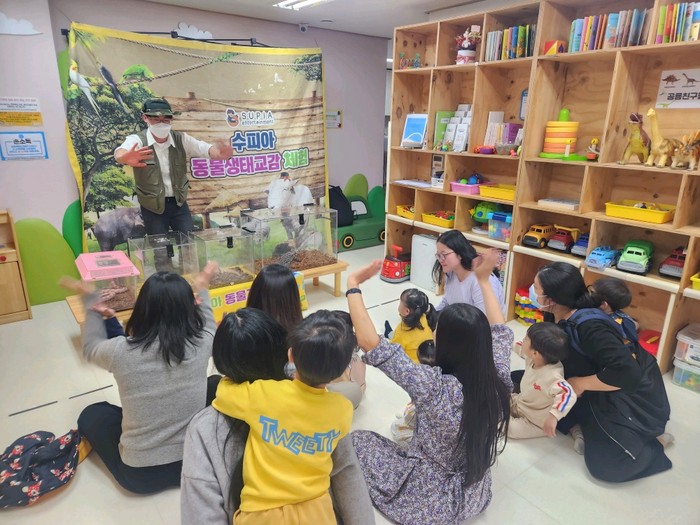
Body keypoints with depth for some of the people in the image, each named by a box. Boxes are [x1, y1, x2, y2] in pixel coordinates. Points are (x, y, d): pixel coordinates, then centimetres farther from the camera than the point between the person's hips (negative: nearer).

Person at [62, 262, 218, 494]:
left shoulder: (121, 351, -21)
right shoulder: (200, 343, -18)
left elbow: (90, 347, 5)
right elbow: (208, 325, 9)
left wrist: (90, 301, 18)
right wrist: (201, 289, 24)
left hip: (139, 475, 0)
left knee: (91, 415, 23)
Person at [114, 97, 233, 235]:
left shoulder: (181, 139, -5)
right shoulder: (137, 140, -13)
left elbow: (206, 149, -16)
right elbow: (120, 152, -33)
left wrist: (220, 153, -43)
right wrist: (126, 158, -61)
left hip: (179, 203, 2)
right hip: (152, 206, -2)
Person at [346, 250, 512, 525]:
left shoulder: (435, 387, -35)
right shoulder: (499, 380, -18)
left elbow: (369, 342, -32)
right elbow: (501, 332, 2)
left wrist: (353, 286, -22)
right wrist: (484, 280, 8)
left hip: (431, 502, -5)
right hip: (476, 495, 6)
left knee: (357, 440, 9)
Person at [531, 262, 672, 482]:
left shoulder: (589, 328, -35)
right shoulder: (557, 316, -9)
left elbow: (628, 373, -39)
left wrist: (580, 383, -27)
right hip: (600, 393, 9)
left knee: (605, 465, -11)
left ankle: (652, 446, 15)